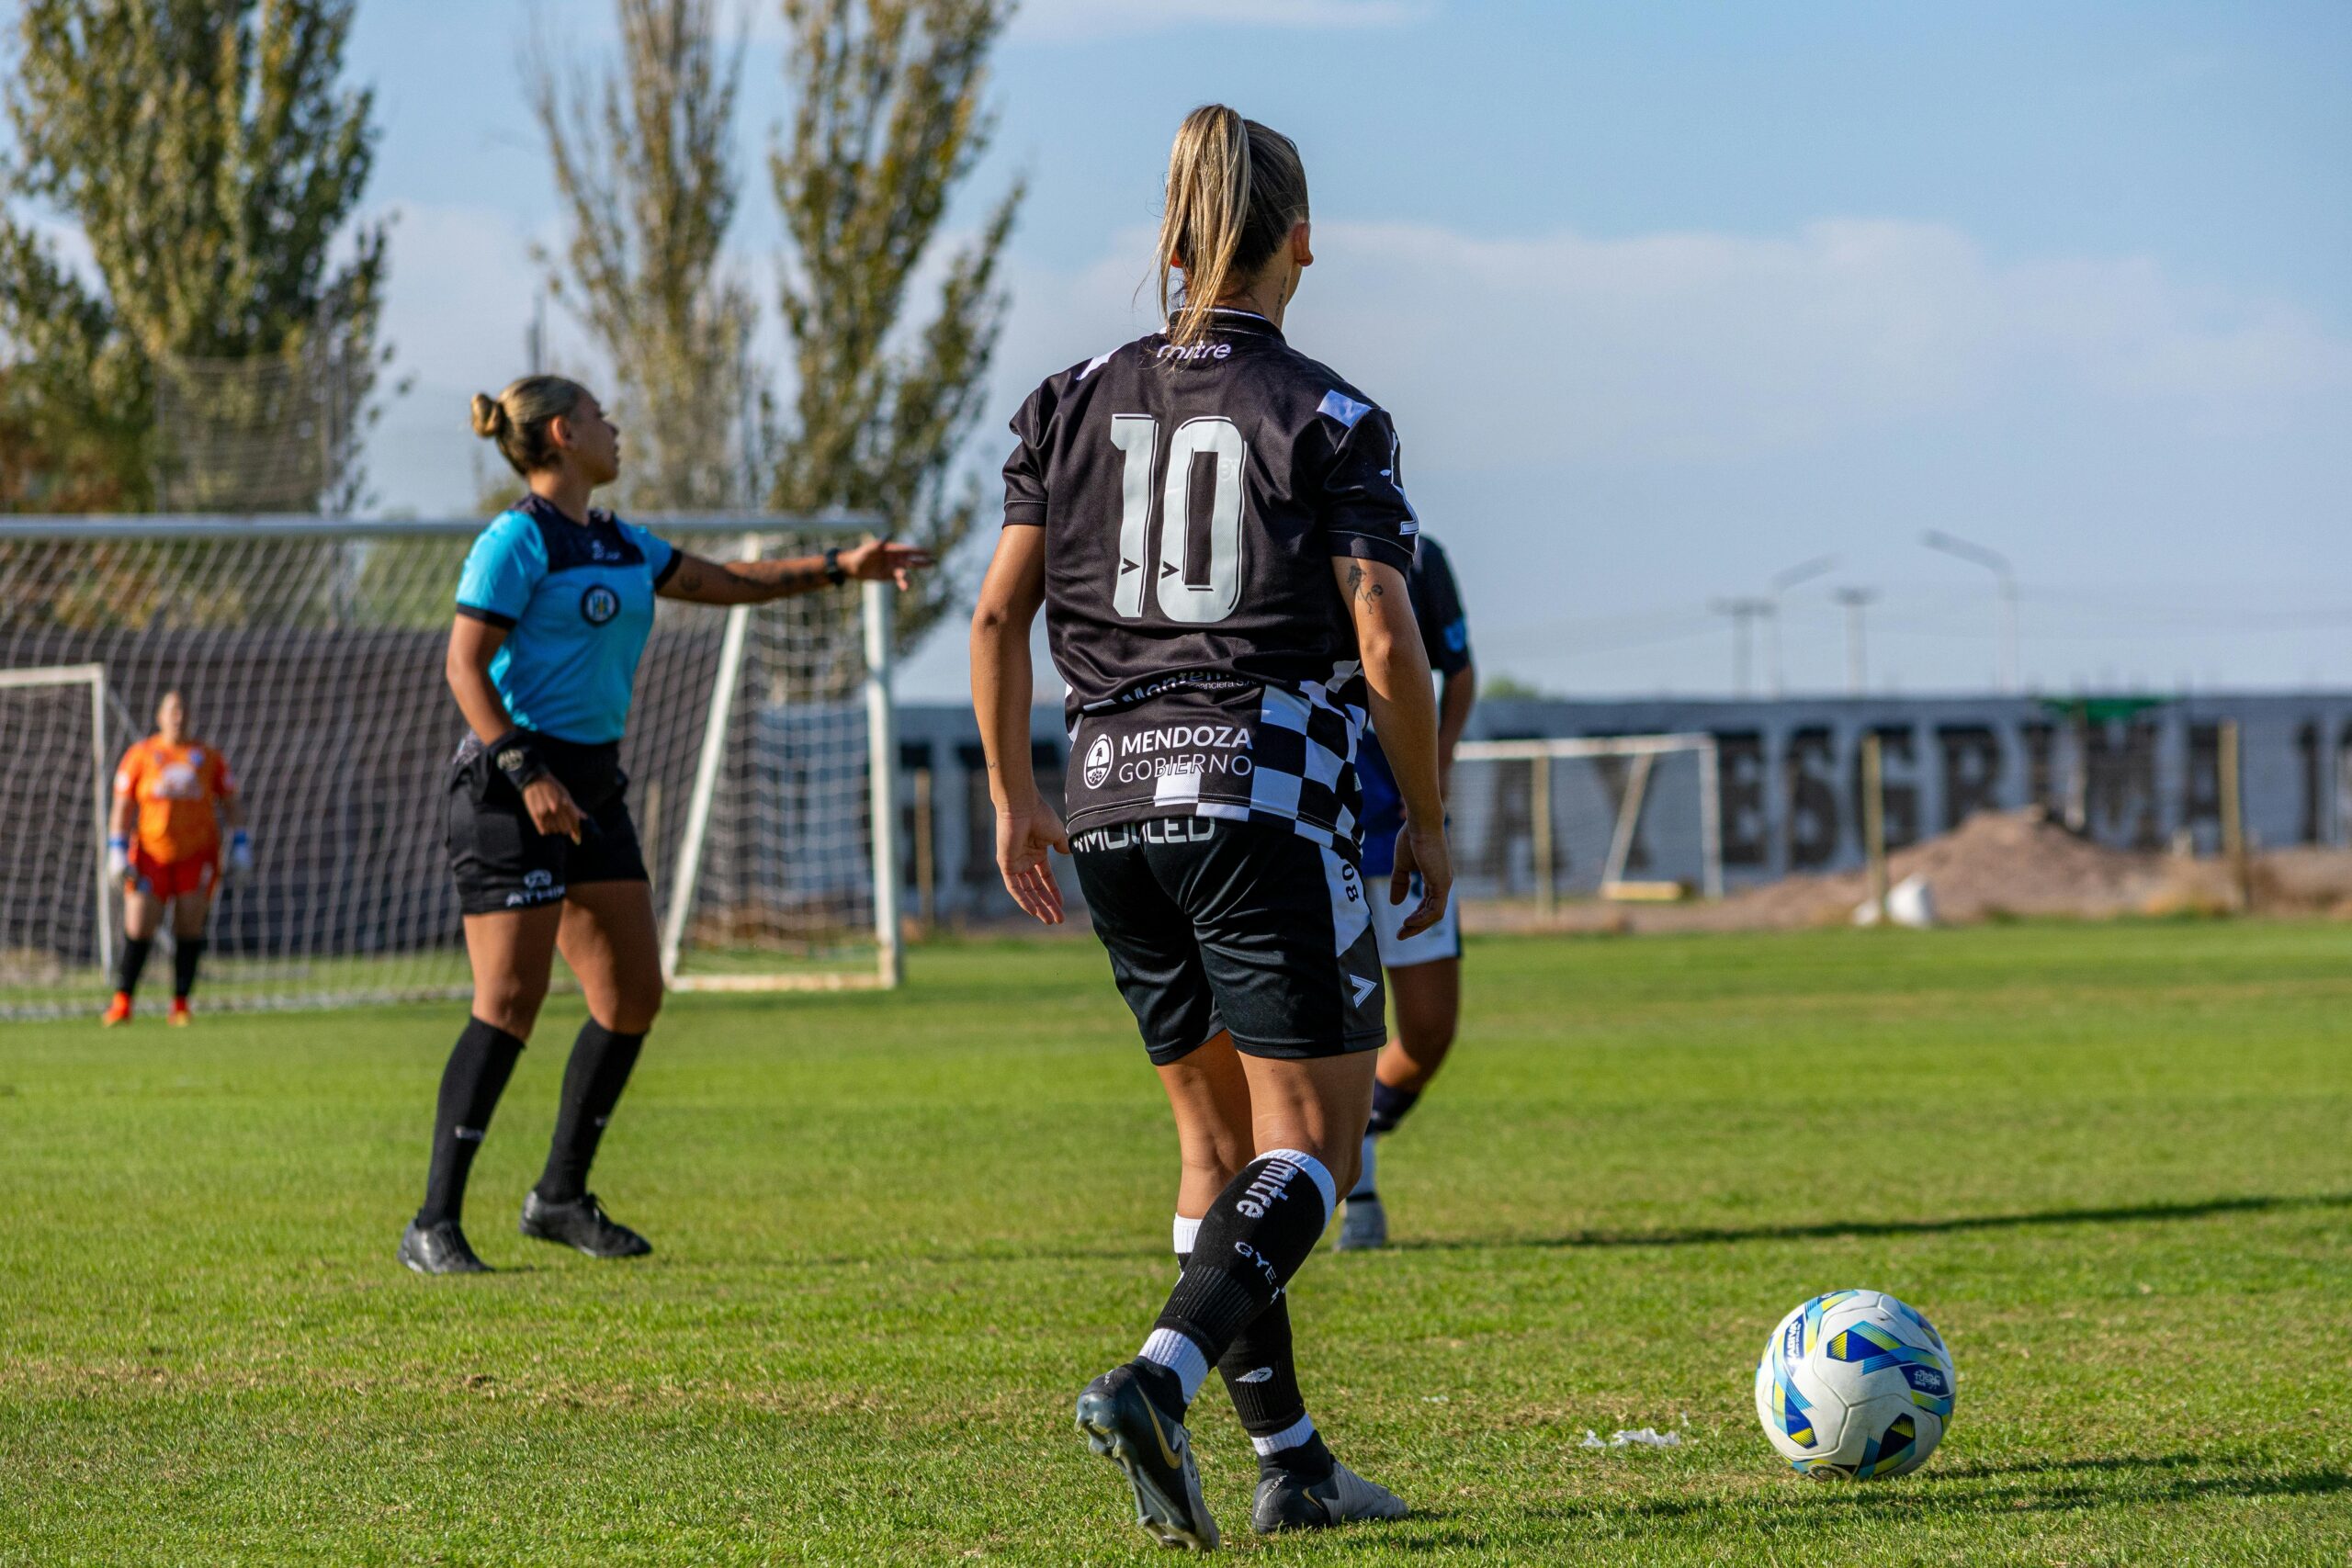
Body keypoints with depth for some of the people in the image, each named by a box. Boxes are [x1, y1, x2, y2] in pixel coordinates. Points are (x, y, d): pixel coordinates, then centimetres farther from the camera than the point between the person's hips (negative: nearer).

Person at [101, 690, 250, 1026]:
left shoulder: (209, 757, 6)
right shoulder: (139, 756, 3)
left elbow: (231, 804, 11)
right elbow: (122, 807, 3)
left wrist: (240, 845, 3)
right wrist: (117, 852, -4)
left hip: (197, 856, 1)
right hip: (151, 856, -1)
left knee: (190, 928, -5)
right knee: (137, 930, -7)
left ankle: (180, 1005, 4)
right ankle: (122, 1003, 3)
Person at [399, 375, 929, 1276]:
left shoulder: (620, 545, 16)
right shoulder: (519, 540, -10)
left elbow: (723, 583, 30)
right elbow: (465, 667, -15)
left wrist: (836, 569, 26)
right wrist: (527, 774, -23)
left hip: (592, 783, 9)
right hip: (511, 783, -9)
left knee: (634, 993, 4)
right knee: (511, 1001, -14)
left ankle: (560, 1197, 16)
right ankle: (434, 1226, -11)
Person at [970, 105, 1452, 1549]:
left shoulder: (1080, 401, 8)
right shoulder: (1331, 422, -6)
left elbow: (998, 615, 5)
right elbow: (1387, 644, -10)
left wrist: (1013, 797, 14)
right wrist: (1428, 823, 1)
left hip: (1116, 807, 6)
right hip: (1273, 804, -6)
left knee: (1217, 1137, 15)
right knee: (1311, 1143, -1)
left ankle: (1292, 1460, 15)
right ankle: (1158, 1380, -24)